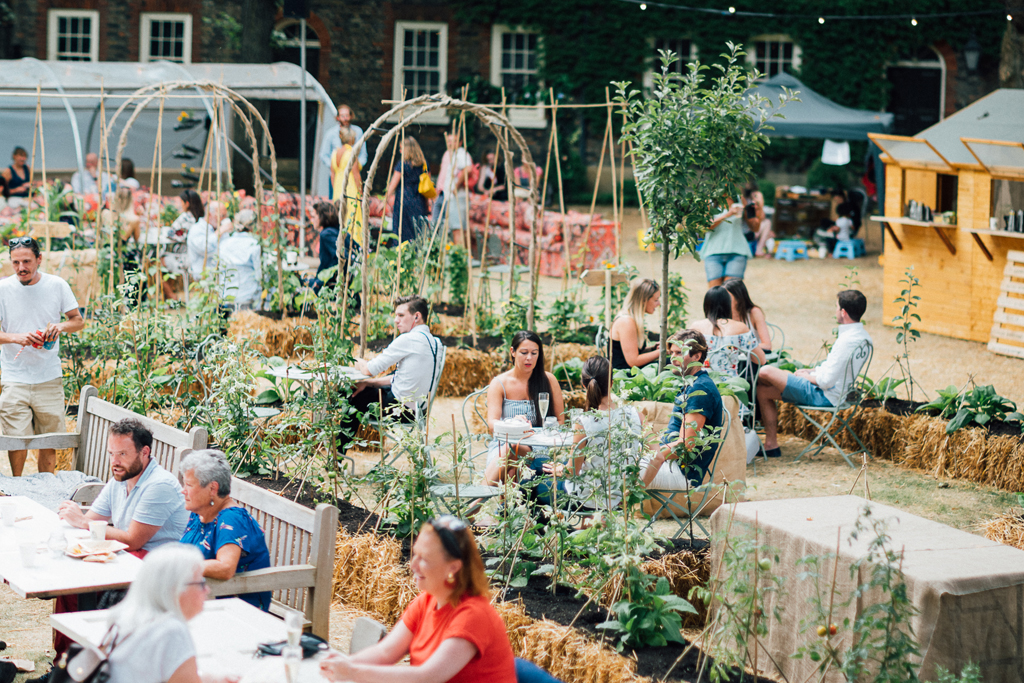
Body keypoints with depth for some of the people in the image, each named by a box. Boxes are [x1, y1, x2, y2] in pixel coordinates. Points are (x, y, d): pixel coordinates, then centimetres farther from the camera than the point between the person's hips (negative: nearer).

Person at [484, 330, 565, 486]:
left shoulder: (548, 380, 8)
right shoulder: (499, 384, 5)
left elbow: (560, 421, 10)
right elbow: (491, 423, -8)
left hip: (539, 446, 0)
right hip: (504, 443, 0)